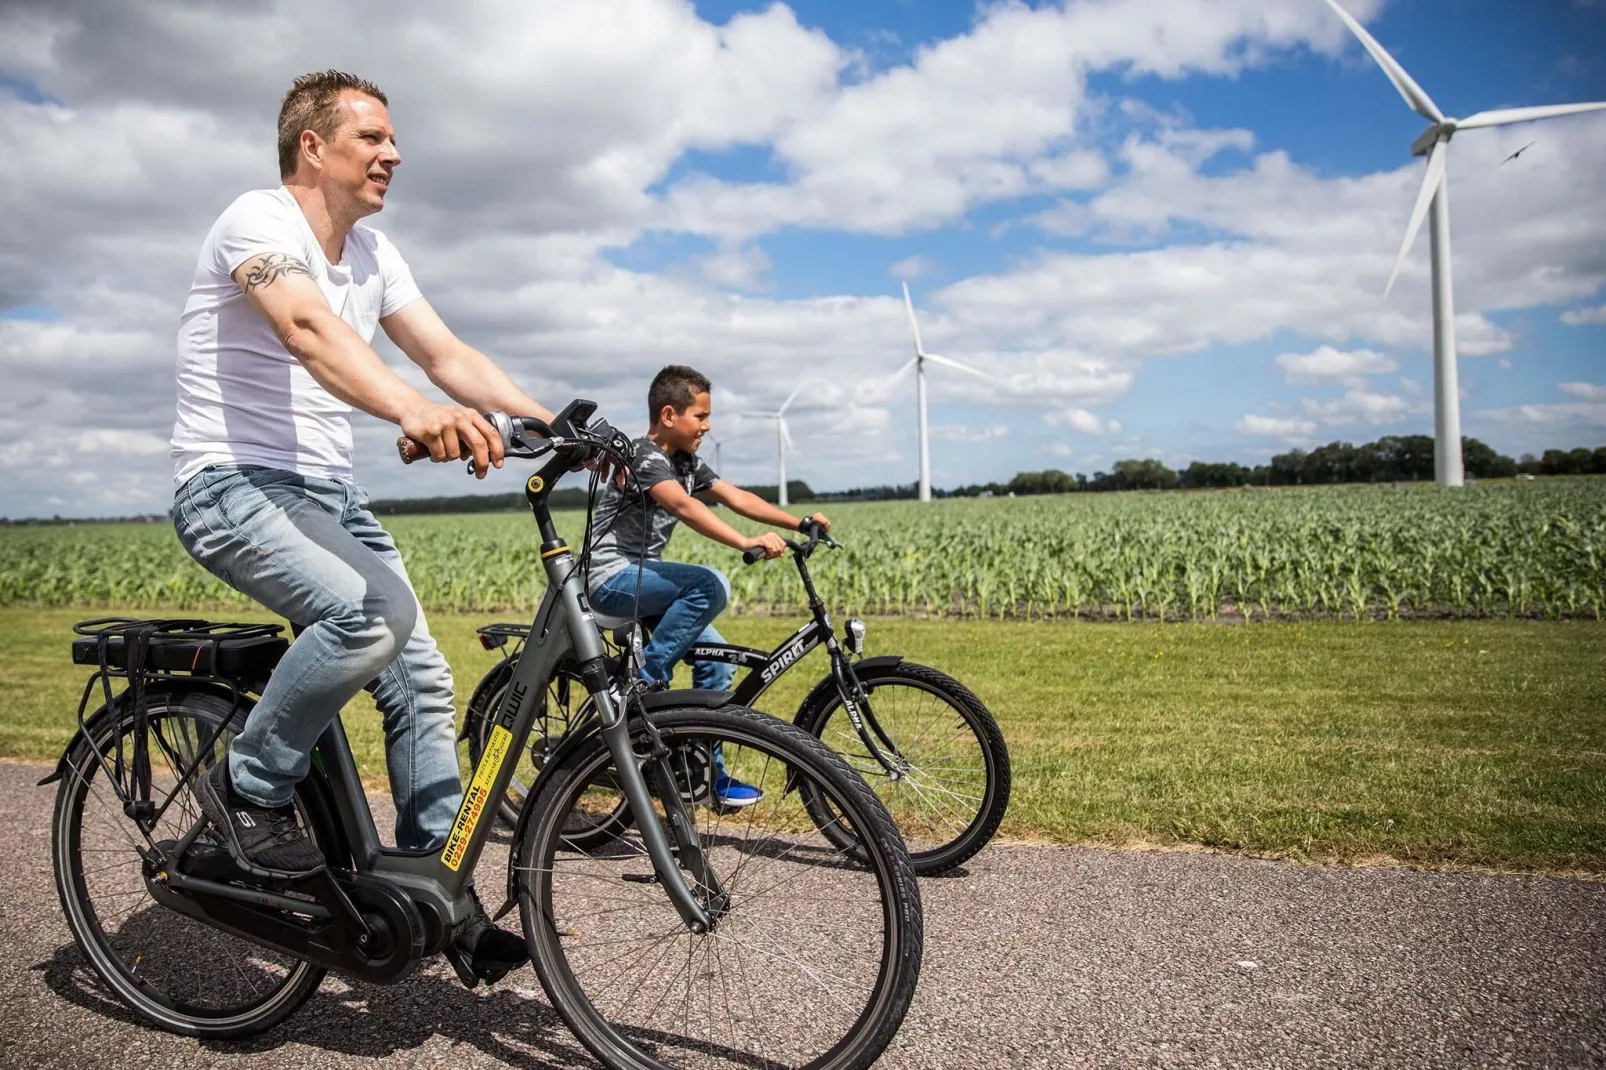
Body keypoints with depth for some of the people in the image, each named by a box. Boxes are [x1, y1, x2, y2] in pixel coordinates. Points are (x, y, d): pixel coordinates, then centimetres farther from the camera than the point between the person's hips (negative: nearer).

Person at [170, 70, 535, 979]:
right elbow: (308, 328, -33)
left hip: (330, 492, 8)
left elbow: (449, 354, 1)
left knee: (421, 678, 0)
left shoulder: (374, 253, 11)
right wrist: (413, 409, -52)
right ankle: (251, 787, -7)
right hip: (235, 486, -8)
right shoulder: (259, 220, -12)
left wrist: (553, 422, -14)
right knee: (374, 612, -33)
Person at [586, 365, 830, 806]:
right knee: (711, 585, -29)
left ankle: (708, 770, 11)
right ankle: (644, 681, -17)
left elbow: (736, 497, 6)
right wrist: (747, 542, -46)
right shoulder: (644, 456, -17)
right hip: (612, 576, -9)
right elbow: (684, 507, -34)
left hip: (643, 573, 9)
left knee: (715, 659, 1)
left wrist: (800, 523, -3)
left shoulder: (687, 463, 11)